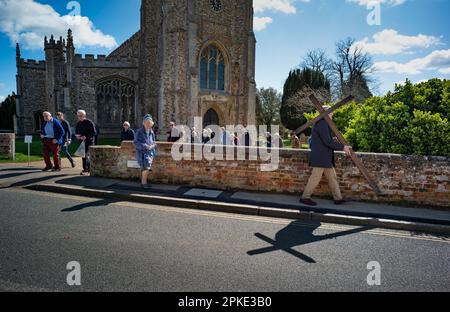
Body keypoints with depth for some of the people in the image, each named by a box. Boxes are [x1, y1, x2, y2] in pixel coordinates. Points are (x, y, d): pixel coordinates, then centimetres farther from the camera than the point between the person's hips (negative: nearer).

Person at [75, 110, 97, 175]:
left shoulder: (89, 123, -10)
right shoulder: (79, 123, 11)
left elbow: (94, 133, -13)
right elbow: (76, 131, 23)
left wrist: (86, 137, -22)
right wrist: (77, 135, -1)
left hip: (89, 141, -7)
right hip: (82, 141, 7)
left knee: (86, 155, -13)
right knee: (83, 155, 10)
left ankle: (85, 169, -9)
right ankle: (89, 168, 20)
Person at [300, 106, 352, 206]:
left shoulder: (322, 123, 18)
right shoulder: (322, 124, -16)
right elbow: (328, 142, -22)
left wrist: (334, 140, 8)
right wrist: (342, 147, -16)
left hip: (326, 158, 11)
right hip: (320, 157, -11)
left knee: (332, 177, 11)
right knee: (316, 178, -4)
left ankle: (338, 198, 16)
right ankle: (305, 197, 5)